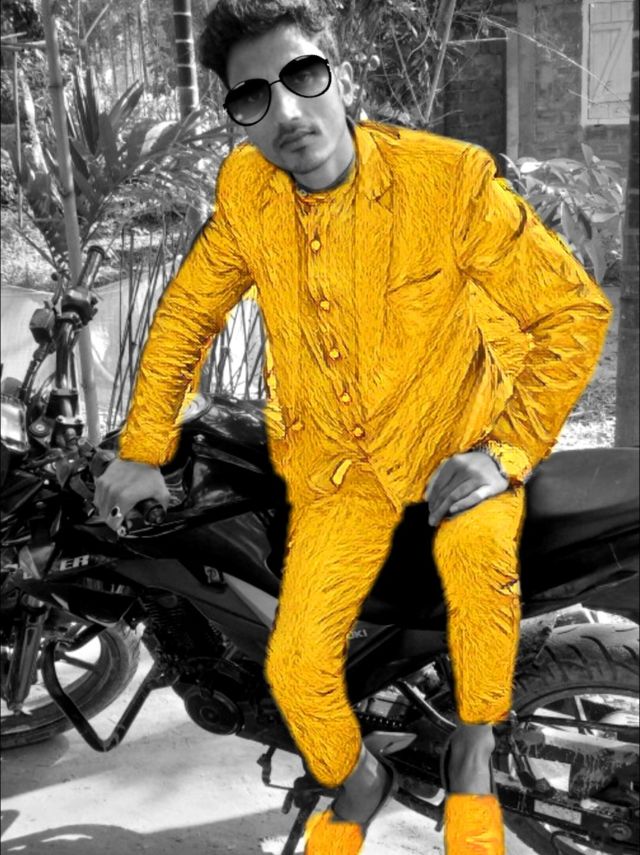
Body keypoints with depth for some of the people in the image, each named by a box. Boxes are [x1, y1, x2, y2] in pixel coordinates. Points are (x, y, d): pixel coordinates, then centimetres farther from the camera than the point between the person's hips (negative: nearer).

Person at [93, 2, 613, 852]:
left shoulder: (451, 177, -23)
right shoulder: (246, 190, -11)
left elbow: (575, 309, -16)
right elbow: (188, 312, 4)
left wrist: (509, 454, -23)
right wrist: (143, 451, 1)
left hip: (455, 430, -2)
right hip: (337, 460, 3)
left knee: (478, 551, -34)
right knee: (296, 669, -4)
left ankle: (474, 750, -4)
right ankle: (355, 780, 30)